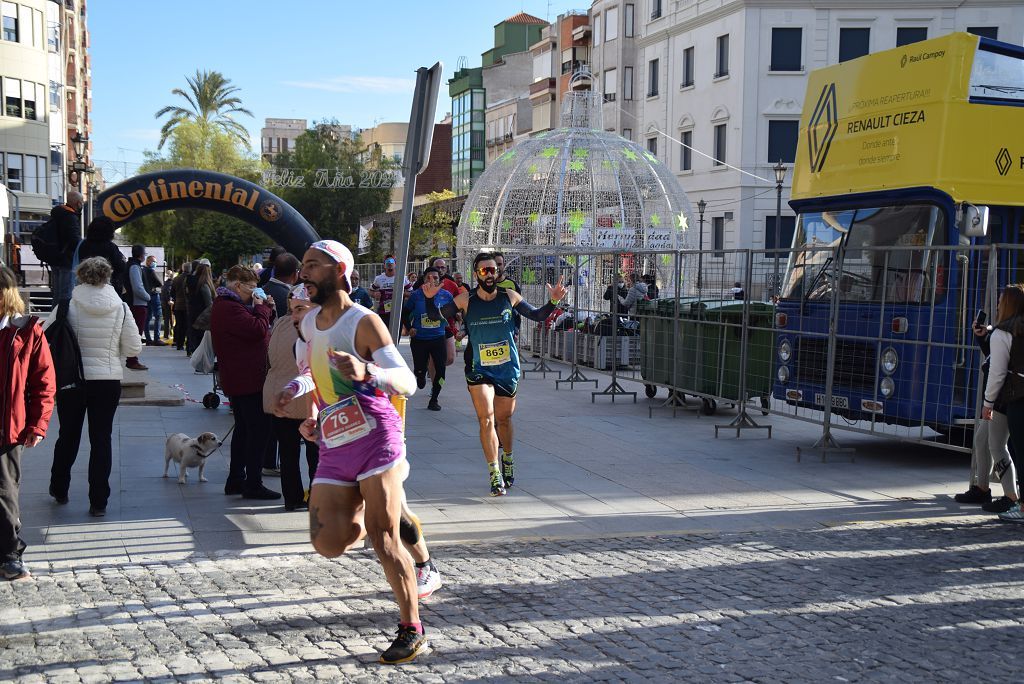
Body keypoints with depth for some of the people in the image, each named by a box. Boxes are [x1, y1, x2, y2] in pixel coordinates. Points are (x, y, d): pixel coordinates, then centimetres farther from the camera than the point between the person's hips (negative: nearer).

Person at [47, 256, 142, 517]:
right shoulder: (120, 307, -7)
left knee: (68, 437, 18)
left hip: (71, 380, 0)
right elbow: (134, 348, -4)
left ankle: (59, 489, 34)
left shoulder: (68, 305, -11)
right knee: (101, 440, 6)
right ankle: (98, 502, 7)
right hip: (108, 381, 0)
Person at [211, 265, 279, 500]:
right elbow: (258, 330, -25)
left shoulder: (227, 306, 16)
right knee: (258, 430, -7)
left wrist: (265, 308, 5)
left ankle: (235, 480, 24)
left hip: (236, 381, 11)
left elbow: (251, 327, 19)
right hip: (248, 379, -11)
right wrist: (262, 307, -9)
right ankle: (253, 485, -5)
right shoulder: (229, 308, -19)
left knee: (244, 429, 18)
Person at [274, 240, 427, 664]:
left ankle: (412, 629, 6)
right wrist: (295, 388, 16)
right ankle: (364, 511, 28)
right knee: (329, 544, -6)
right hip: (333, 450, 6)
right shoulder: (309, 323, 13)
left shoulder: (364, 322, -9)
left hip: (375, 441, -6)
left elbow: (408, 383, -18)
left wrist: (366, 372, -35)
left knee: (383, 538, -8)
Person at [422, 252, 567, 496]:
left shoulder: (509, 297, -2)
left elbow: (537, 315, 9)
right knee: (486, 418, -16)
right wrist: (430, 299, -18)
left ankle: (507, 458, 42)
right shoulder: (466, 301, -5)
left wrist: (553, 302, -8)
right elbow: (435, 316, 1)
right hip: (479, 369, -2)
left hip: (508, 369, 2)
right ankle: (495, 476, -14)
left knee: (503, 419, 15)